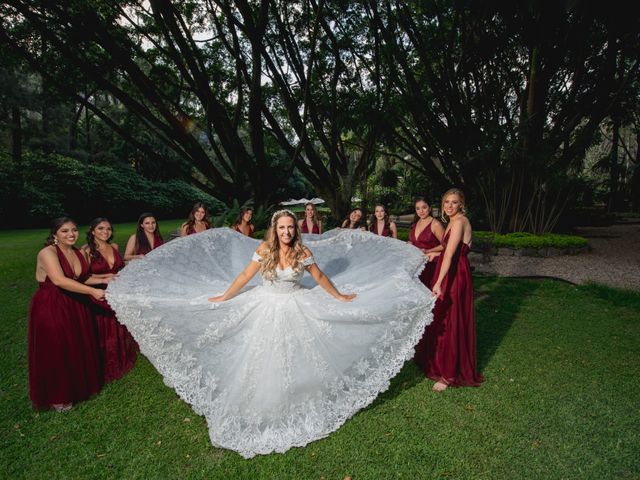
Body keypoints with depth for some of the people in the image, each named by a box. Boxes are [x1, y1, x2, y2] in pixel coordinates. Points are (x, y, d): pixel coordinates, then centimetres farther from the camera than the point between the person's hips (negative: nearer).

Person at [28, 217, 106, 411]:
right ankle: (57, 398, 23)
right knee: (56, 353, 4)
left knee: (80, 348, 15)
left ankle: (78, 386, 35)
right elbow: (59, 280, -31)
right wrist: (92, 291, -32)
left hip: (75, 306, 7)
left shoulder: (78, 253, 5)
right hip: (51, 308, -7)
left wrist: (104, 279, 1)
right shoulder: (47, 253, -18)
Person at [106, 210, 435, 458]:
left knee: (297, 361, 7)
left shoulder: (304, 251, -11)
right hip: (266, 308, 0)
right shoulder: (263, 249, -13)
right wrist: (222, 298, -1)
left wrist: (340, 297, 7)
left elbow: (321, 278, 1)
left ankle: (297, 407, 31)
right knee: (265, 362, 5)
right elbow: (243, 277, -5)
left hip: (296, 309, 1)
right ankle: (264, 409, 26)